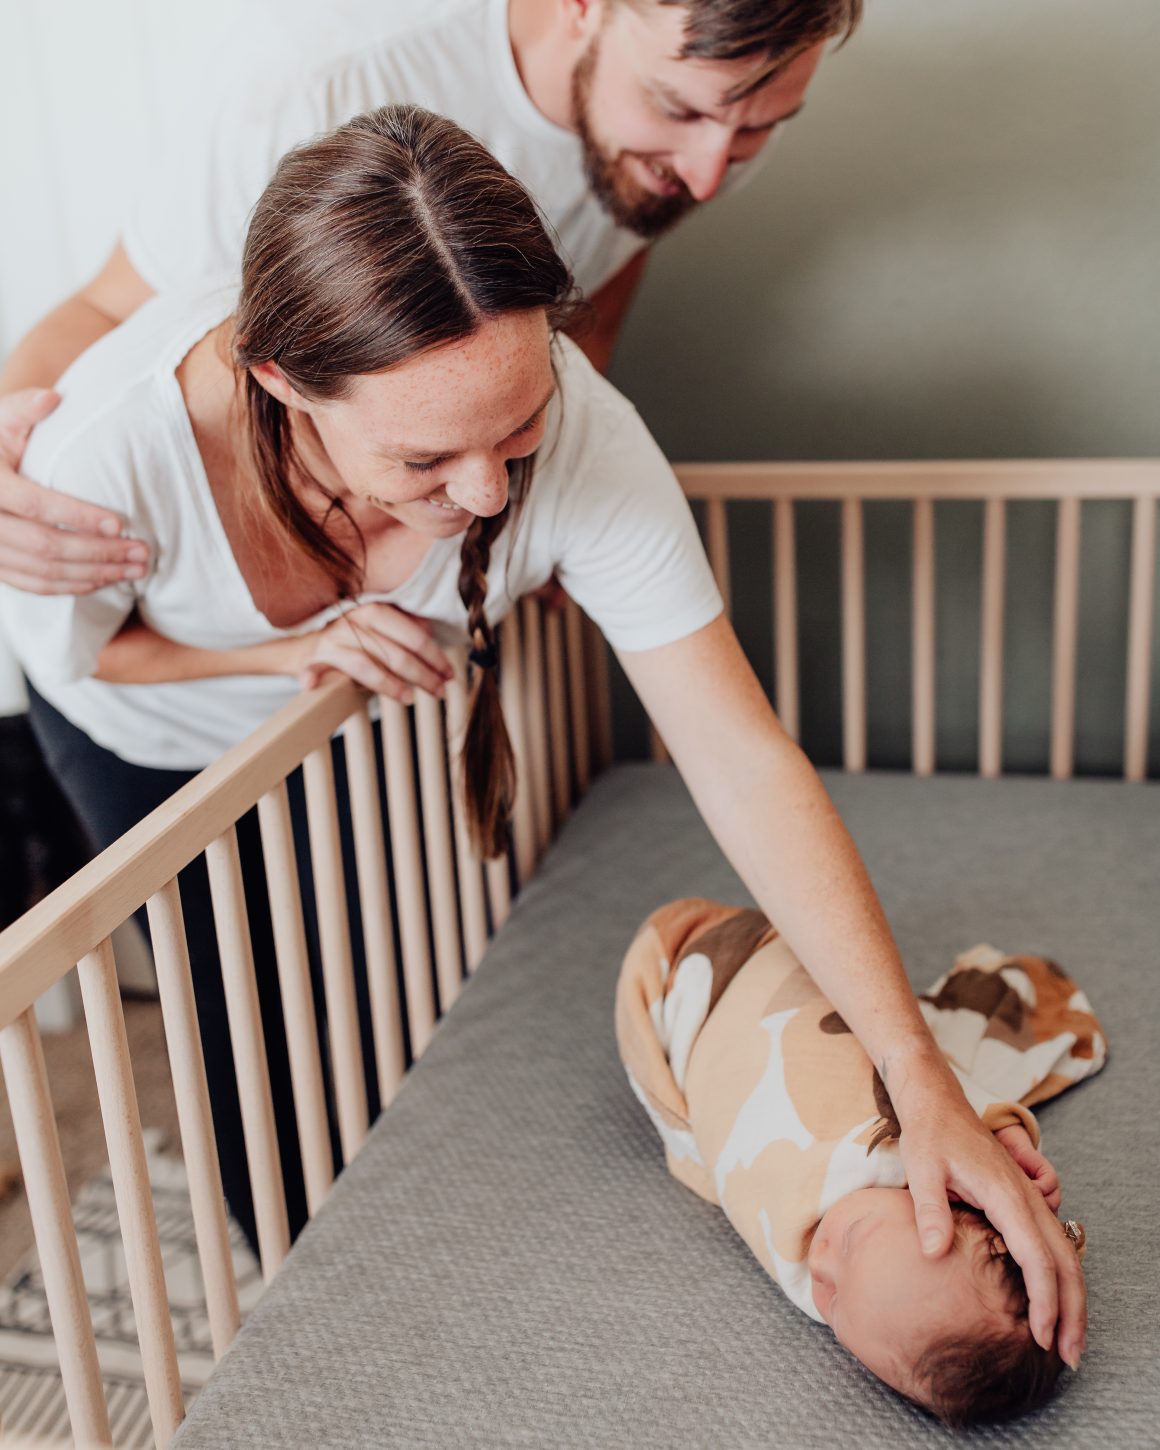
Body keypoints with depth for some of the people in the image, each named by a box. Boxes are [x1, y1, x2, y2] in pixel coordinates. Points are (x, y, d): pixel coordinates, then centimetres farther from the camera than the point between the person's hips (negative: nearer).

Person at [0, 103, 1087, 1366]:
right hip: (147, 737, -1)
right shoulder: (111, 449, -45)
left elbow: (748, 766, -36)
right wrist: (294, 649, -36)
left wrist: (924, 1081, -39)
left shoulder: (583, 434, -41)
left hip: (347, 708, 2)